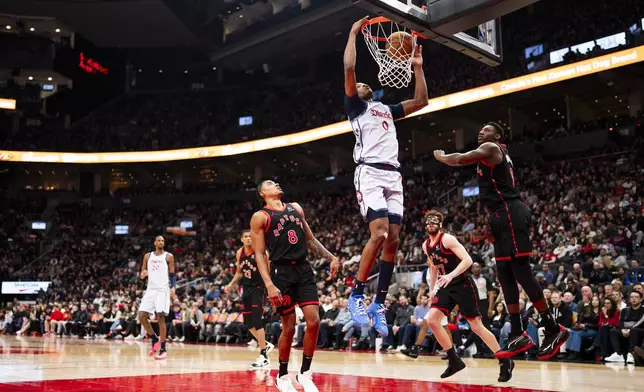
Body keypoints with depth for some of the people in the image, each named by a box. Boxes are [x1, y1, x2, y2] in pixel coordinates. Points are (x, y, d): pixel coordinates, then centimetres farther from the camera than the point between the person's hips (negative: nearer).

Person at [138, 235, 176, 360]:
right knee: (142, 316, -4)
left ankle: (163, 349, -5)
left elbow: (172, 275, 1)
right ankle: (155, 340, 16)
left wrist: (173, 287, -16)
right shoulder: (147, 256, 12)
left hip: (163, 290, -4)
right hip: (150, 289, 4)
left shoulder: (168, 256, 2)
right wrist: (143, 274, -11)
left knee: (161, 318, -10)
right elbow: (142, 273, 14)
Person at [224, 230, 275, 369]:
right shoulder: (239, 253, 4)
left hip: (259, 288, -7)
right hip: (246, 288, 7)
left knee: (256, 321, -13)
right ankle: (266, 345, 30)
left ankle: (263, 357, -7)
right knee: (247, 322, 9)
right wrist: (231, 284, 10)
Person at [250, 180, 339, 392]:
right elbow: (259, 255, -6)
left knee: (313, 322, -5)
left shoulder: (295, 207, 17)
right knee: (289, 327, 0)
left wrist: (331, 258, 8)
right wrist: (269, 285, -17)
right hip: (282, 272, -5)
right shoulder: (260, 217, -1)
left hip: (304, 270, 5)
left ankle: (304, 373, 11)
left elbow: (310, 240, 21)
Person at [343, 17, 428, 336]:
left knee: (392, 240, -1)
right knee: (379, 233, -22)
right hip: (370, 172, -7)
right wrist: (353, 33, 4)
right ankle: (356, 296, -11)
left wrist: (417, 68, 27)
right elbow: (349, 69, -3)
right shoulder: (355, 105, 11)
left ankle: (378, 304, 5)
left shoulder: (387, 109, 30)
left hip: (393, 175, 7)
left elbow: (421, 101, 30)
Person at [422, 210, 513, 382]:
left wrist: (451, 275, -33)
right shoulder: (426, 245, 9)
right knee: (432, 320, -8)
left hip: (462, 285, -7)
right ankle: (454, 361, 3)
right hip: (446, 287, 7)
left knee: (476, 326, -6)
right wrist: (432, 289, 21)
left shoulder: (447, 239, -15)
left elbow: (468, 260, -23)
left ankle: (505, 361, 7)